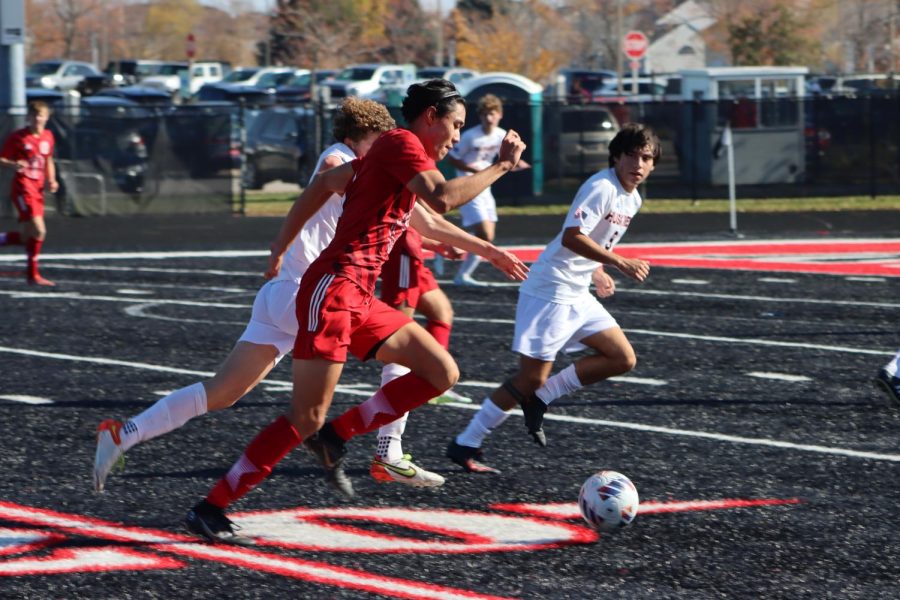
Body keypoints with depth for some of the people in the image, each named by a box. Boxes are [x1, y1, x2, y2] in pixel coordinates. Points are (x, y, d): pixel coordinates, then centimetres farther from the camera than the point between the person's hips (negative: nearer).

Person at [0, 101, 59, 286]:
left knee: (28, 237, 6)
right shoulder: (18, 137, -7)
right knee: (38, 231, -18)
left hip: (37, 189, 7)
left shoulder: (48, 137, 11)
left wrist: (51, 180, 9)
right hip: (23, 188, -7)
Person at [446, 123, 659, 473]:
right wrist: (620, 263, -29)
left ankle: (539, 398, 7)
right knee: (531, 377, -8)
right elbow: (571, 237, -27)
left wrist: (597, 272, 13)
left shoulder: (632, 199, 12)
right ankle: (465, 445, 0)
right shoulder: (601, 188, -17)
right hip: (550, 293, -9)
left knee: (623, 359, 5)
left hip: (578, 296, 9)